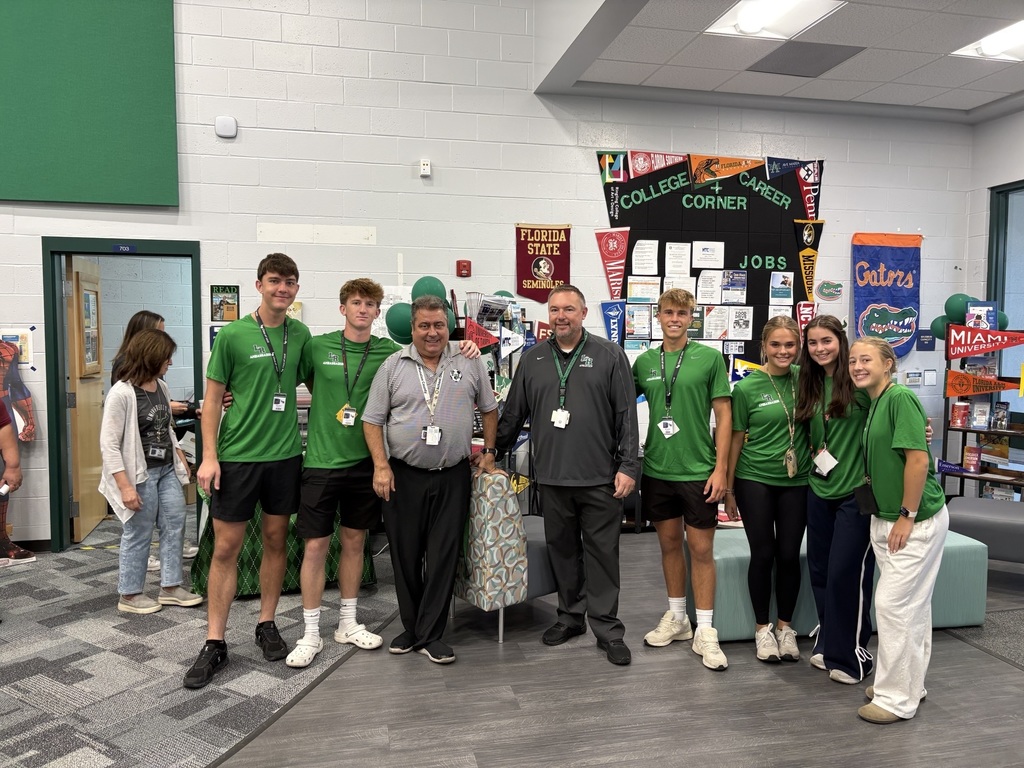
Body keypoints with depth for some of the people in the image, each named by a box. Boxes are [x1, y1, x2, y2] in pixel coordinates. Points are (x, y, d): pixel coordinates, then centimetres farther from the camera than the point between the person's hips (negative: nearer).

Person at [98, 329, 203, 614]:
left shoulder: (161, 387, 6)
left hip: (167, 470, 8)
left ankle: (170, 587, 23)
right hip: (140, 474, -8)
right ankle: (129, 595, 20)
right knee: (138, 534, 4)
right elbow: (109, 444, -18)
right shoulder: (121, 393, -17)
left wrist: (180, 457, 16)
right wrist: (125, 486, -21)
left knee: (175, 526, 11)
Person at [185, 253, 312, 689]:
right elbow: (213, 397, -4)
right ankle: (215, 643, 13)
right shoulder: (233, 335, -6)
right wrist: (209, 456, -9)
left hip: (284, 454, 3)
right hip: (237, 455, -3)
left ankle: (267, 625, 28)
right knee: (226, 547, 2)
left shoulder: (301, 334, 4)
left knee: (276, 540, 12)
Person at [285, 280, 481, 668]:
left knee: (353, 541, 14)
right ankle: (310, 634, 15)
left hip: (364, 461, 2)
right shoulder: (317, 347, -2)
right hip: (322, 460, -2)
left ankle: (349, 623, 30)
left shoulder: (389, 352, 0)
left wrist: (464, 350, -10)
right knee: (315, 545, 1)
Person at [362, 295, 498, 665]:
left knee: (443, 557, 3)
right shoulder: (393, 366, 1)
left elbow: (489, 409, 15)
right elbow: (373, 420, 0)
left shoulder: (470, 364, 4)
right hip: (403, 477, 0)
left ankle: (430, 635, 15)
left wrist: (488, 452, 10)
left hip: (453, 478, 0)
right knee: (405, 556, 9)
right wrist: (381, 466, -9)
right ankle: (411, 627, 27)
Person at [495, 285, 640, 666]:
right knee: (562, 550, 13)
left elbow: (627, 416, -2)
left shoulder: (609, 355, 0)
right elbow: (513, 414, 15)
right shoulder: (533, 359, 9)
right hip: (551, 476, 3)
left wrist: (628, 466, -7)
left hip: (600, 478, -3)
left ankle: (607, 628, 16)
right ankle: (570, 617, 30)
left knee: (602, 553, 4)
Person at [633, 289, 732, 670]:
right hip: (657, 468, 3)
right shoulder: (644, 361, 5)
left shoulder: (709, 358, -3)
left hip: (698, 470, -3)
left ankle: (705, 631, 13)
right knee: (669, 543, 14)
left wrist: (720, 467, -8)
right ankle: (677, 617, 30)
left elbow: (723, 414, -4)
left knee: (701, 549, 3)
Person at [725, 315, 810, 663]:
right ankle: (762, 628, 22)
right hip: (755, 480, -2)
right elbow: (736, 439, -1)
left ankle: (785, 626, 26)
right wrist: (729, 489, 1)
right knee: (763, 554, 5)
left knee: (789, 554, 8)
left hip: (796, 481, 2)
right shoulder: (747, 388, -7)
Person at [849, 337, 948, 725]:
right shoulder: (873, 403, 11)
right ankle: (909, 684, 30)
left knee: (894, 603, -4)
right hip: (886, 518, 9)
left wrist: (907, 515, -18)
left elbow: (918, 459, -21)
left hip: (915, 520, -9)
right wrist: (884, 516, 15)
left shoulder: (900, 397, -17)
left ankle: (896, 698, 8)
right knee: (913, 606, 18)